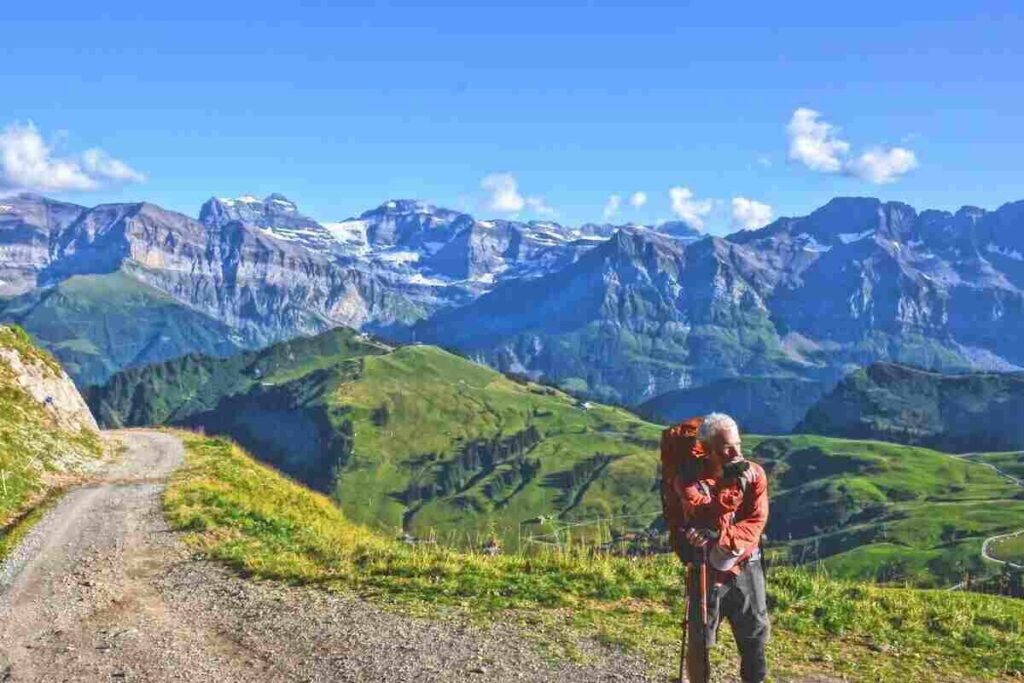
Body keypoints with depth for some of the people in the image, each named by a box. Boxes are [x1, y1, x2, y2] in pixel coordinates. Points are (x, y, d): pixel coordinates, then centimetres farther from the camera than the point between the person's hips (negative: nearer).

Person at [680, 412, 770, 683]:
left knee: (755, 635, 10)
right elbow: (706, 515, -22)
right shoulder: (690, 478, -10)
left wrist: (723, 541, -27)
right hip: (706, 567, -1)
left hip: (746, 567, 2)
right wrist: (734, 483, -26)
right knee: (698, 639, 5)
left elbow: (756, 522, -12)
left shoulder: (754, 473, -5)